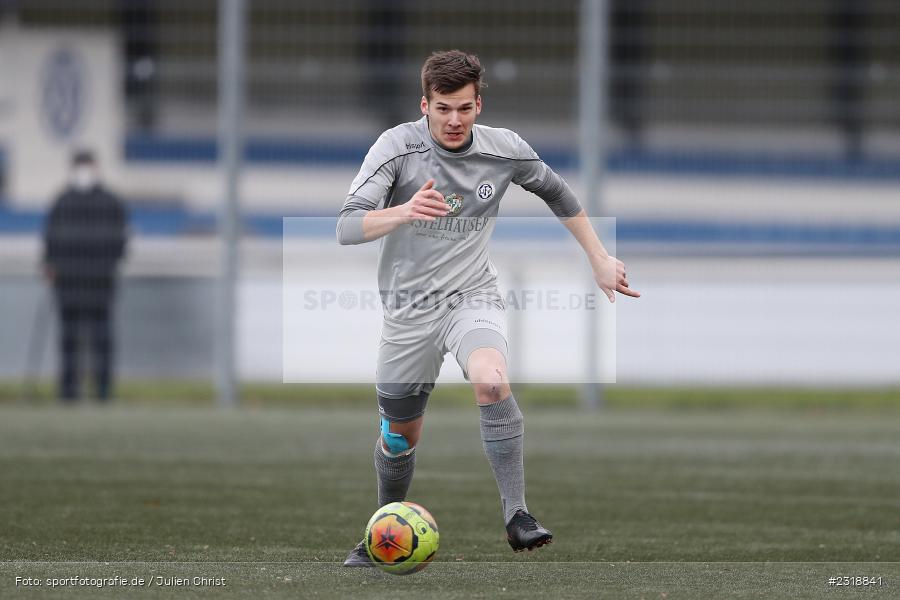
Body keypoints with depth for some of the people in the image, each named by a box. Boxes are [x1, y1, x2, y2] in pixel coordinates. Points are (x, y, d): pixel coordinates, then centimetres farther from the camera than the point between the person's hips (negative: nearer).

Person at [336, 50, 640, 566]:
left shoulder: (506, 150, -6)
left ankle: (516, 514, -28)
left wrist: (601, 260, 16)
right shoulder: (398, 146, -13)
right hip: (409, 306, 0)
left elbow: (557, 193, 15)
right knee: (401, 432, 11)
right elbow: (347, 228, -21)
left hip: (472, 296, 0)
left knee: (492, 381, -31)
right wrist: (403, 212, -41)